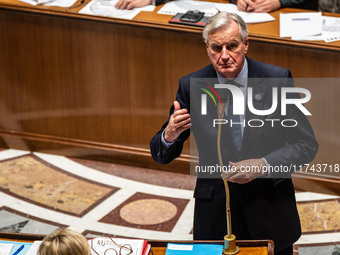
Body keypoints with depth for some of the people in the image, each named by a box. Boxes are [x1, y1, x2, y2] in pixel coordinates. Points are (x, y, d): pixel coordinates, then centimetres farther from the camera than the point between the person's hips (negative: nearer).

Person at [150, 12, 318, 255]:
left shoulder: (277, 79, -9)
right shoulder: (191, 87, -6)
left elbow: (307, 144, -5)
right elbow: (161, 155, 0)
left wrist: (264, 165, -20)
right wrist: (169, 136, -23)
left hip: (271, 210, 0)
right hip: (215, 214, 0)